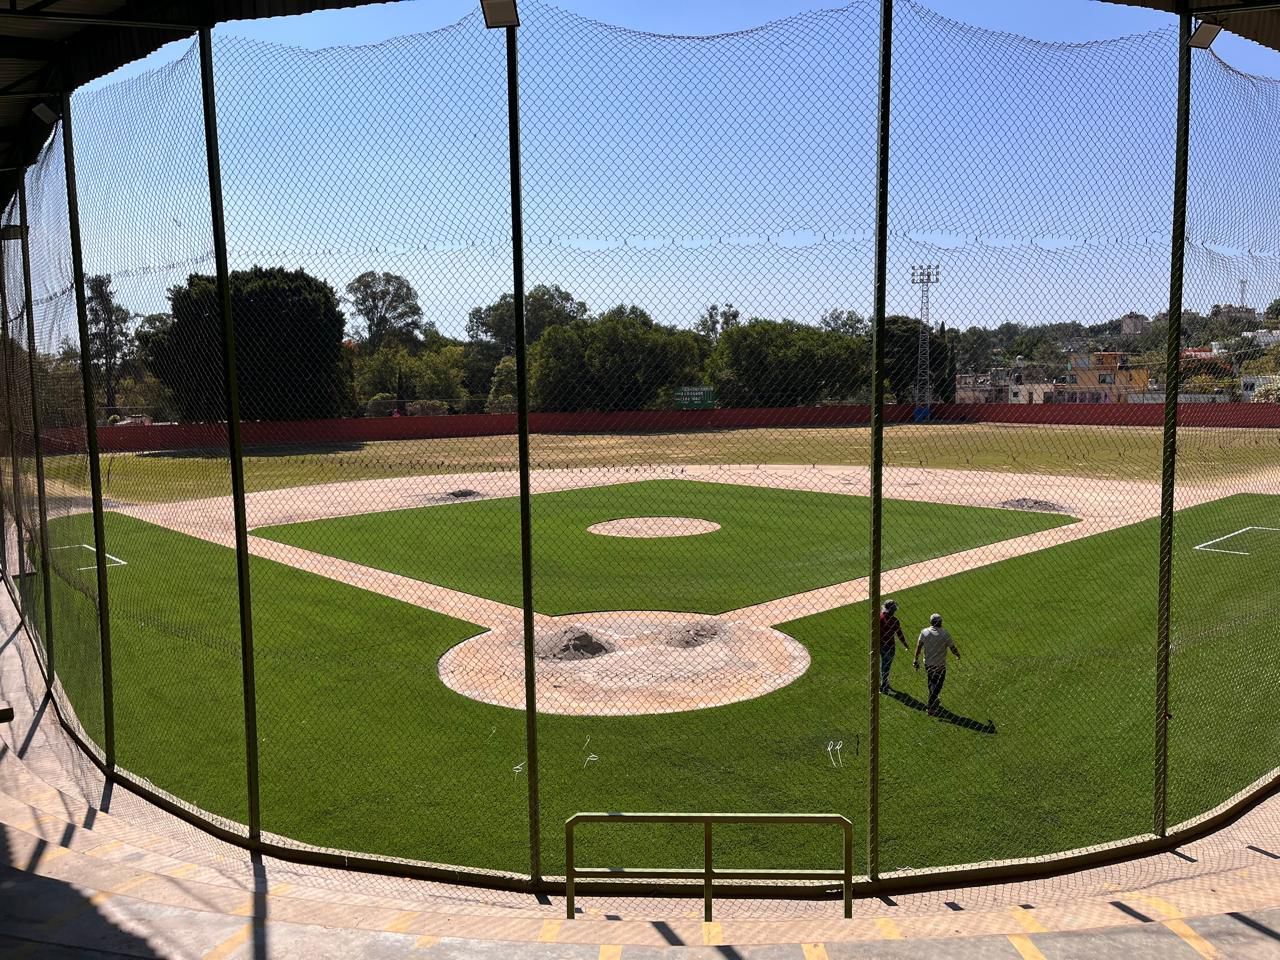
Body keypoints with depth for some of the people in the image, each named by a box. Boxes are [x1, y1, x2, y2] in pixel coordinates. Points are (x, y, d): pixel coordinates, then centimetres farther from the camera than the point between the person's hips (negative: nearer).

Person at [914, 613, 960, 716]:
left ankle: (934, 703, 37)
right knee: (937, 687, 4)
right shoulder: (944, 634, -15)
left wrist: (916, 660, 9)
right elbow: (953, 648, -7)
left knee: (931, 685, 21)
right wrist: (958, 655, 15)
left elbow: (918, 647, -1)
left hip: (927, 664, 4)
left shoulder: (924, 632, -5)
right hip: (940, 665, -4)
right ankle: (931, 709, 0)